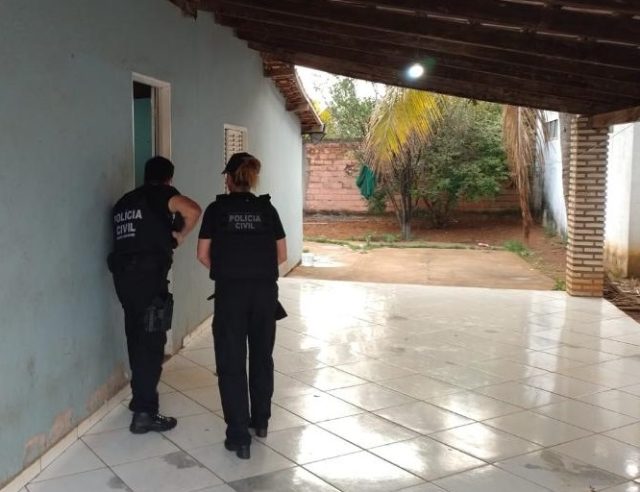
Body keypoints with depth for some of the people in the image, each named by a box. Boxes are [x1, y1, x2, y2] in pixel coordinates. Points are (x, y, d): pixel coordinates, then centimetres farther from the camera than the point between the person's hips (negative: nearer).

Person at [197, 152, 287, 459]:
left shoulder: (217, 209, 0)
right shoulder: (266, 209, 6)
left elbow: (203, 255, 0)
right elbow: (282, 255, 5)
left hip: (230, 291, -3)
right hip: (265, 291, 3)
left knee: (231, 363, 3)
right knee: (262, 356, 18)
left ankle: (239, 437, 1)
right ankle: (261, 421, 32)